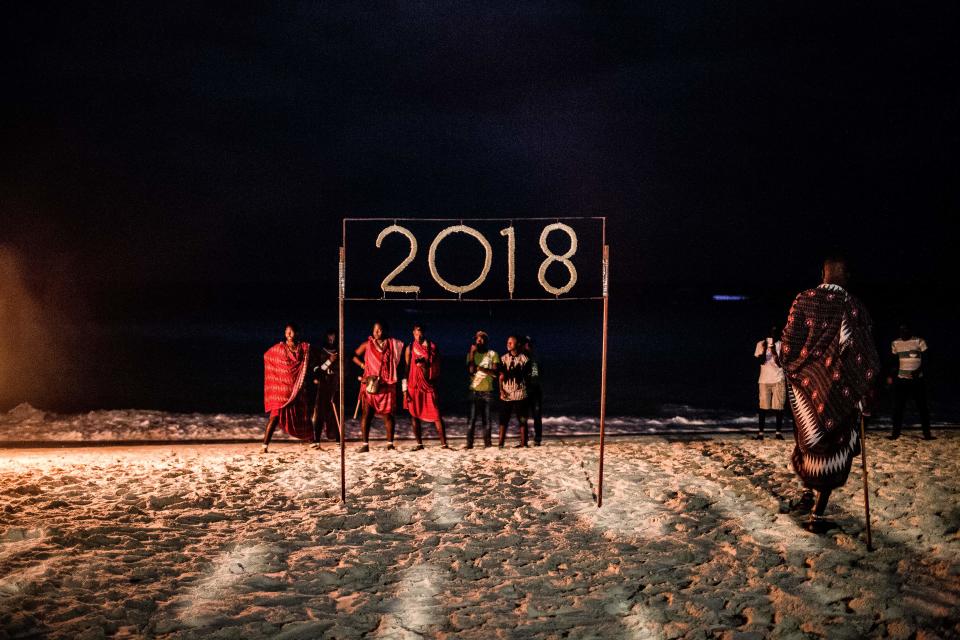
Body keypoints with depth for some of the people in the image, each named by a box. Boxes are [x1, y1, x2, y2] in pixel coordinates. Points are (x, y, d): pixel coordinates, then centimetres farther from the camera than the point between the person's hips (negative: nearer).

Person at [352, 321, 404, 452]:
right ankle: (365, 444, -3)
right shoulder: (367, 345, 8)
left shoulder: (392, 344, 7)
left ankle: (390, 443, 7)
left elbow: (397, 362, 7)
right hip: (369, 383, 0)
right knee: (367, 413, -5)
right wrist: (363, 365, -1)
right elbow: (354, 356, 15)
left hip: (386, 385, 0)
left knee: (387, 414, 0)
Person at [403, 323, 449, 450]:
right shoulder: (410, 348, 7)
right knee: (414, 415, 2)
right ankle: (419, 444, 11)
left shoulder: (432, 347, 7)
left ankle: (443, 444, -6)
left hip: (429, 386, -1)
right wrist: (405, 389, -2)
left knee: (436, 415, -6)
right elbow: (406, 368, 4)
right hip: (414, 386, 1)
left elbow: (437, 368, 8)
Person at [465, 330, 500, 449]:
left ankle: (487, 442, 8)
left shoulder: (493, 354, 5)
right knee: (472, 418, -6)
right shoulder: (471, 354, 9)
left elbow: (495, 372, -5)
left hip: (488, 390, 0)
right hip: (474, 390, 0)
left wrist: (481, 368, -16)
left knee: (487, 418, 2)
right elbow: (470, 370, -5)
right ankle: (469, 443, -6)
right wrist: (472, 353, -8)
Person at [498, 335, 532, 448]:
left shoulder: (524, 359, 1)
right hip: (506, 394, 2)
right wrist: (501, 391, -3)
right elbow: (501, 376, 8)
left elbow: (527, 376, 6)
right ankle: (500, 443, 4)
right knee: (503, 420, 1)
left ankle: (523, 443, 7)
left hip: (520, 394, -2)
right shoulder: (503, 358, 8)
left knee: (522, 420, 1)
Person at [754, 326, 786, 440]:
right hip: (764, 380, 0)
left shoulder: (781, 345, 1)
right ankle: (760, 432, 1)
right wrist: (764, 349, -20)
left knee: (779, 407, -1)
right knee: (763, 407, -2)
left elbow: (780, 364, -7)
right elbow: (761, 361, -6)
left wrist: (774, 351, -21)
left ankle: (778, 432, 6)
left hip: (778, 380, 0)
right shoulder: (761, 344, 3)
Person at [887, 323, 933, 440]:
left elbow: (926, 360, -6)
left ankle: (927, 433, 2)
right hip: (901, 380, 3)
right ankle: (895, 433, 7)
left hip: (917, 380, -3)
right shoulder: (895, 343, 7)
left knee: (922, 406, -2)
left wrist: (918, 371, -21)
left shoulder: (919, 342, -5)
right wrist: (891, 376, 6)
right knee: (897, 407, 1)